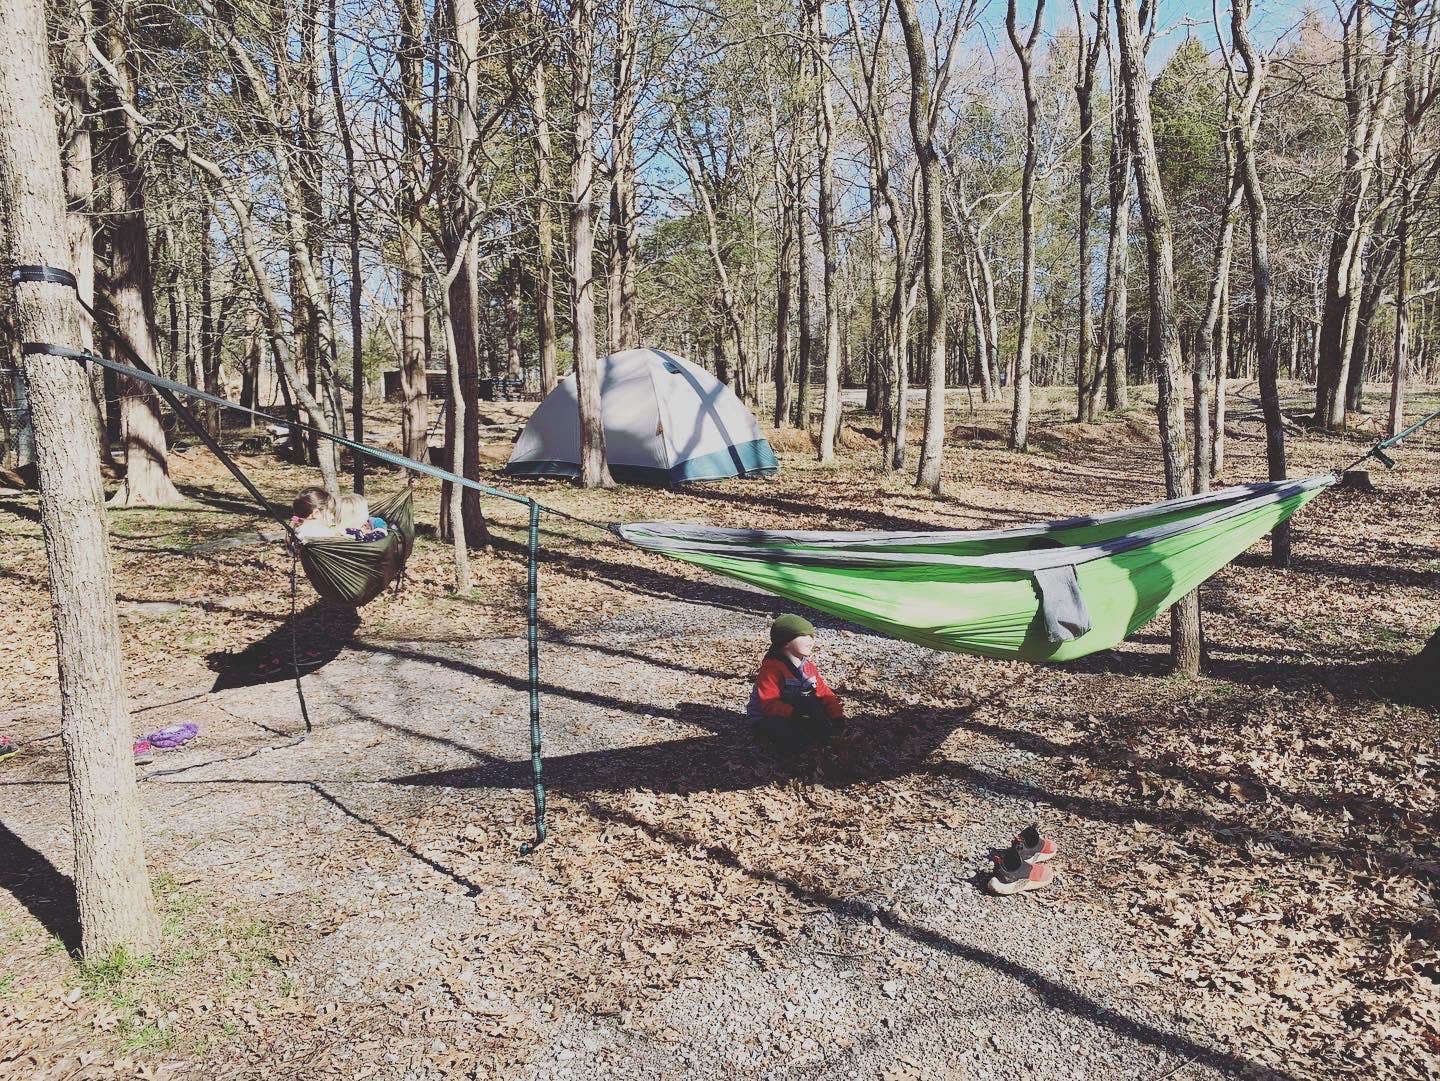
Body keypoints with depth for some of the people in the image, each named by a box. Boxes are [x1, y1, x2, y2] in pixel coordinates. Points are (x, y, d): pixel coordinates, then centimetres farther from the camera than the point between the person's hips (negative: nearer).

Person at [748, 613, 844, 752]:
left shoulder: (808, 665, 3)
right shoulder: (771, 668, -22)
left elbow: (823, 692, 3)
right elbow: (769, 704, -28)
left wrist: (837, 714, -11)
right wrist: (794, 713, -40)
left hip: (797, 714, 7)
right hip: (768, 718, -7)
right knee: (797, 740, -33)